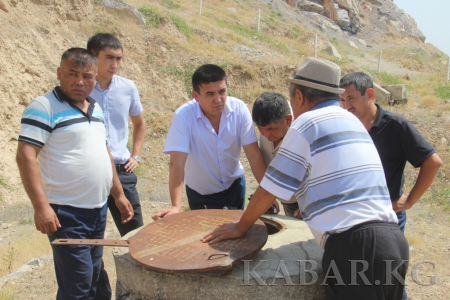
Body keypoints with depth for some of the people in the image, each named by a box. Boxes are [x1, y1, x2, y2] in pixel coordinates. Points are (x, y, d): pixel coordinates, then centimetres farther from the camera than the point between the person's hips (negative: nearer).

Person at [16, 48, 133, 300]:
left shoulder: (96, 109, 12)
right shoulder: (43, 107, -11)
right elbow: (26, 156, -18)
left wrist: (119, 194, 17)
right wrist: (41, 206, -25)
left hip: (99, 210, 8)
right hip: (66, 214, -7)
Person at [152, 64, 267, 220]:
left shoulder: (239, 109, -20)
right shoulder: (183, 116, -26)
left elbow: (254, 155, -20)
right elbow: (177, 163, -30)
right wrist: (176, 206, -37)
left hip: (234, 185, 3)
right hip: (200, 192, -2)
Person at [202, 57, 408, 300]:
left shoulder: (307, 123, -5)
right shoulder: (351, 120, 18)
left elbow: (270, 189, -2)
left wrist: (240, 227, 12)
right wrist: (309, 211, 45)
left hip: (356, 246, -8)